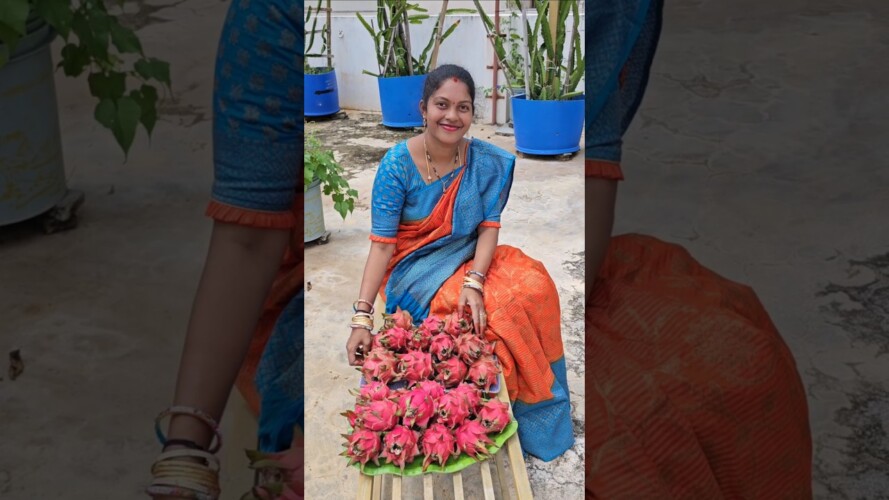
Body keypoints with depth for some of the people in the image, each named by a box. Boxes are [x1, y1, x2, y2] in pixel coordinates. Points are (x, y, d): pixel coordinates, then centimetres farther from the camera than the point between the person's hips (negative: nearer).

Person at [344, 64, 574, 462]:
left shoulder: (488, 162, -6)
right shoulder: (397, 164, -15)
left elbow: (489, 226, -8)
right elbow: (382, 243, -17)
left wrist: (474, 282, -27)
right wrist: (362, 317, -25)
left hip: (470, 259, 4)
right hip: (415, 269, -4)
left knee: (534, 287, -23)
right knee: (498, 312, -28)